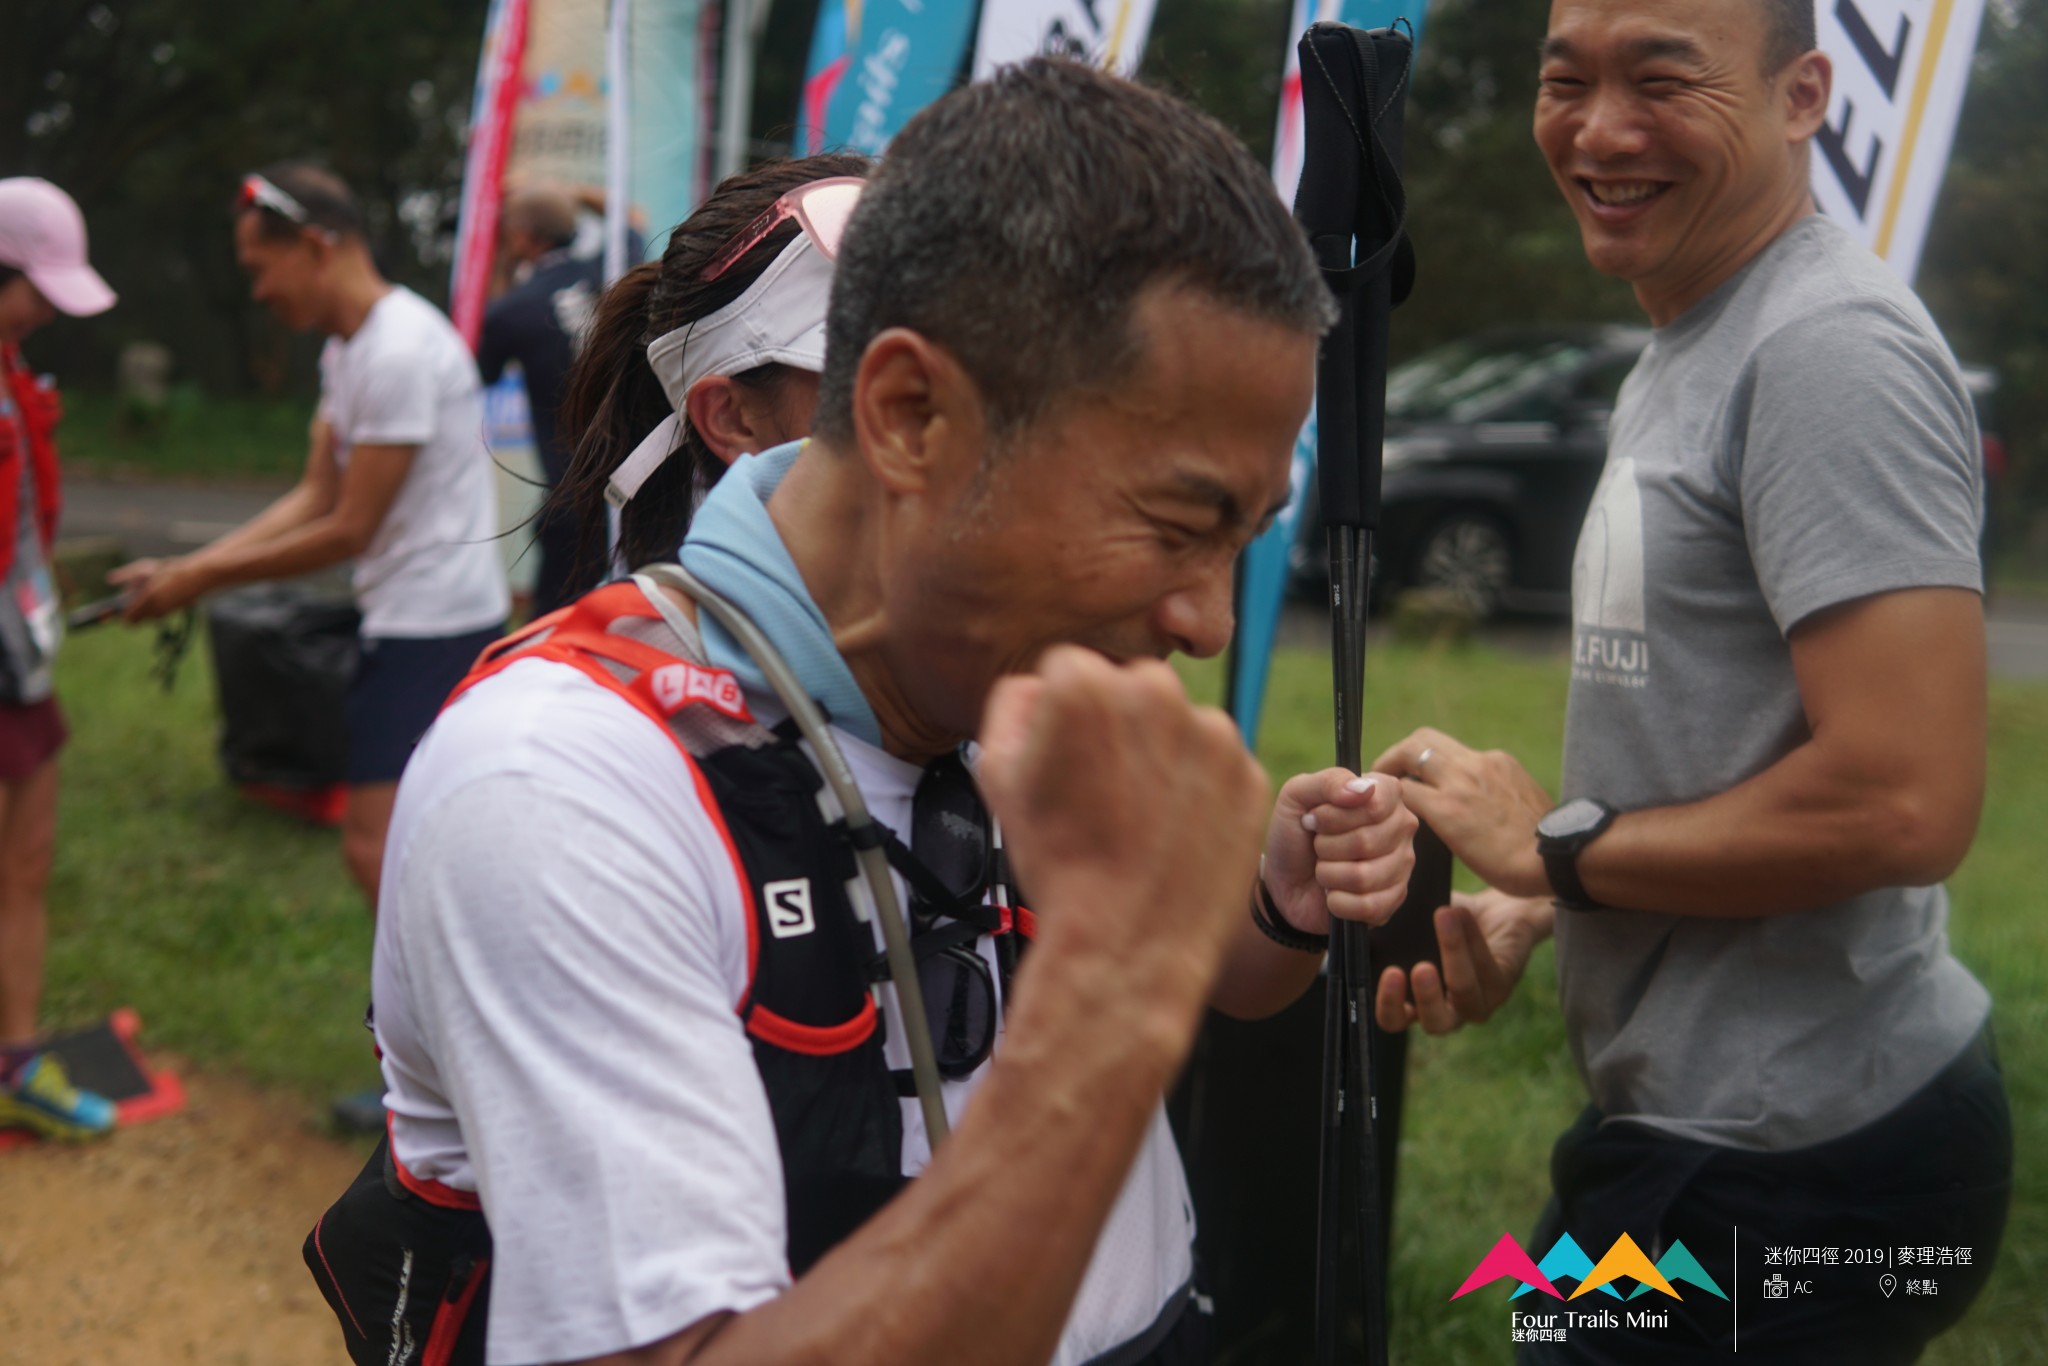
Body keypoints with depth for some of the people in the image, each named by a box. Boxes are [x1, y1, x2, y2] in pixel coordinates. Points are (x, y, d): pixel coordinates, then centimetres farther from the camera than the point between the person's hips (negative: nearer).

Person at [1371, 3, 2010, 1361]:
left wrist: (1553, 845, -15)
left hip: (1796, 1165, -10)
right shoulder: (1686, 355, 14)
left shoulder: (1832, 347, -19)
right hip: (1724, 1120, 10)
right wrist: (1529, 915, 6)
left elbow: (1902, 801, -27)